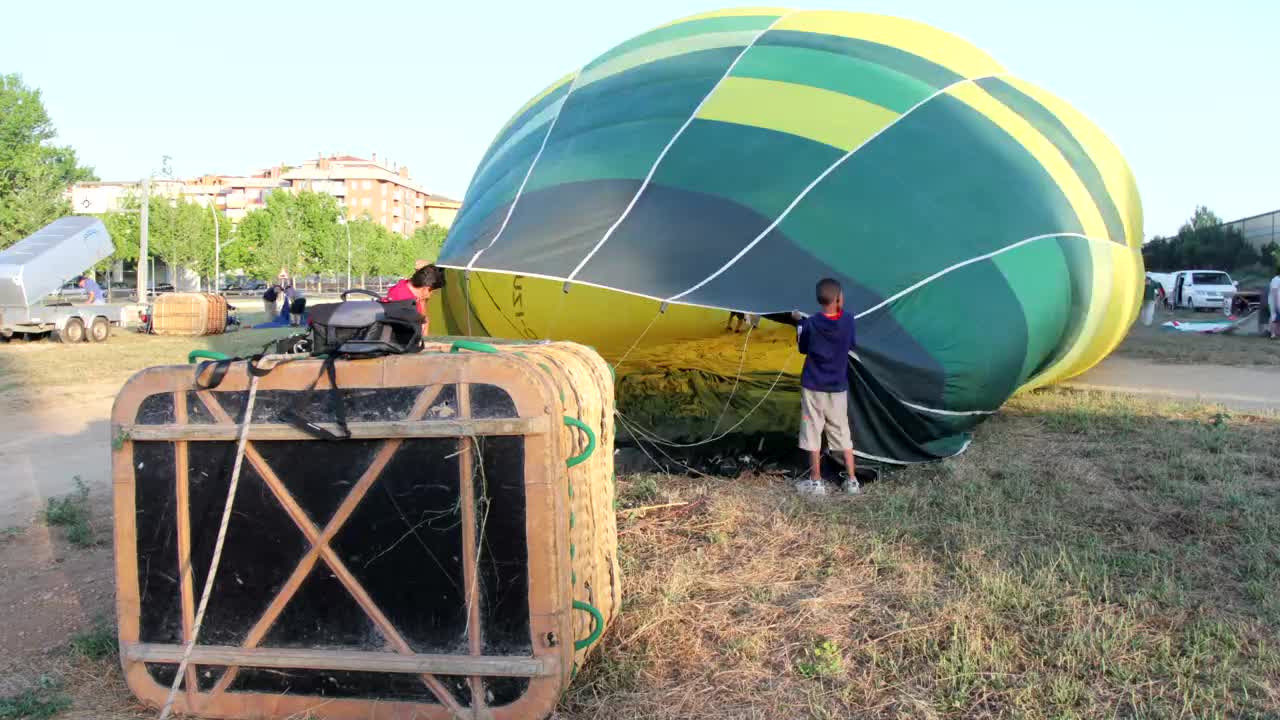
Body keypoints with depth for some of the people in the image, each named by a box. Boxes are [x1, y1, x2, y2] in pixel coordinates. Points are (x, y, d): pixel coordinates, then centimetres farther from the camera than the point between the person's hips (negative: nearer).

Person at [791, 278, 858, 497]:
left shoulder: (810, 324, -13)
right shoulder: (848, 321, -8)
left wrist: (800, 322, 14)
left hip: (813, 387, -2)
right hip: (838, 388, 2)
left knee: (813, 434, 6)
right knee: (843, 433, 12)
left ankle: (816, 482, 11)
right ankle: (852, 481, 14)